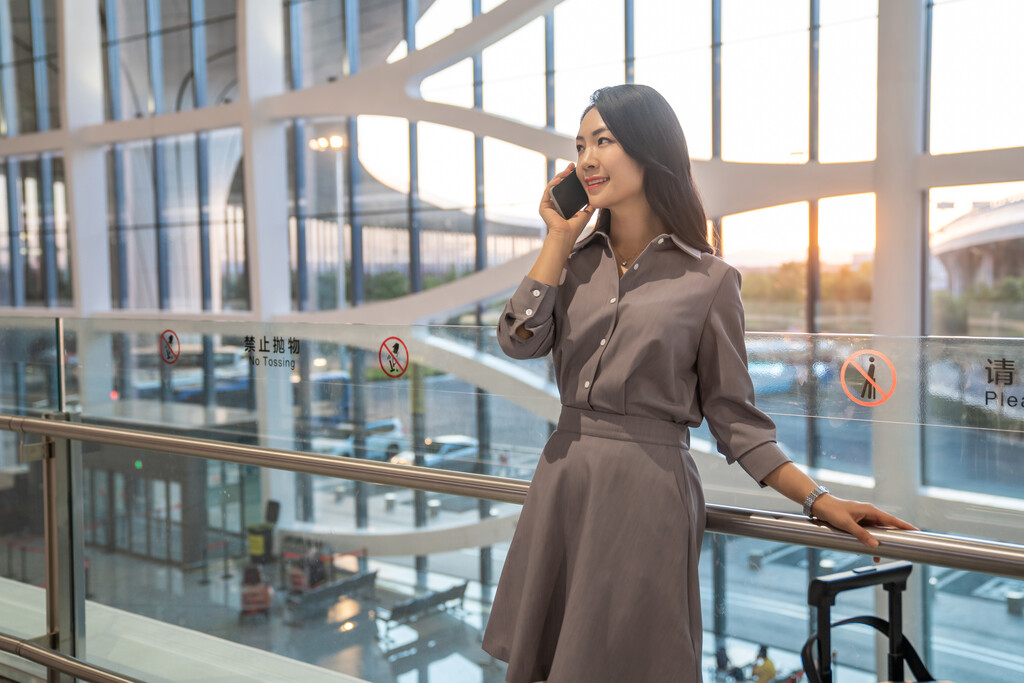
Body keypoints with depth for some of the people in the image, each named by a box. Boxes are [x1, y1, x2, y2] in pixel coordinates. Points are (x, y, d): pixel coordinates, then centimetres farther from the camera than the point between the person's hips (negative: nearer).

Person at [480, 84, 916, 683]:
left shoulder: (708, 280, -3)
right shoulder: (575, 261, 8)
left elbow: (733, 415, 0)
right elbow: (521, 340, -9)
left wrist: (819, 500, -7)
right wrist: (560, 236, -2)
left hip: (649, 491, -4)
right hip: (562, 481, 5)